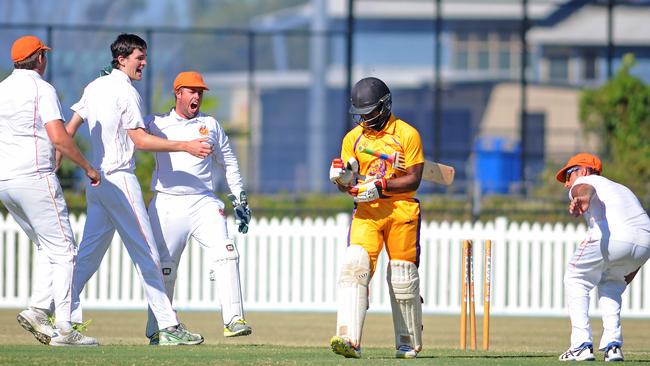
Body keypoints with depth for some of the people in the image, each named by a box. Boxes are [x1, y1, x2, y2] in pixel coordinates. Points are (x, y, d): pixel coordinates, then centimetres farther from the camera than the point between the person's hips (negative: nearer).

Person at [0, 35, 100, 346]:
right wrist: (87, 167, -7)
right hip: (34, 178, -8)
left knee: (46, 247, 17)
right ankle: (63, 329, -9)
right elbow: (59, 138, -17)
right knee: (62, 250, -3)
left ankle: (38, 311, -1)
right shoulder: (42, 89, -8)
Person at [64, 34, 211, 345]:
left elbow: (69, 129, 17)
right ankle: (168, 326, -7)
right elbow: (140, 140, -16)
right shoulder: (126, 92, -11)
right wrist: (186, 147, -16)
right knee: (146, 253, -6)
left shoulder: (95, 87, 15)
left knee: (89, 253, 10)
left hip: (96, 181, 9)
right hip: (119, 178, -9)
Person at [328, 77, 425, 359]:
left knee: (403, 278, 4)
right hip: (366, 211, 2)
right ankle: (349, 339, -29)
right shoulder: (353, 138, 9)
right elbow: (348, 185, 10)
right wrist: (342, 178, -14)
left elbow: (413, 179, -9)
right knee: (354, 266, -19)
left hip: (401, 209, -2)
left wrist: (380, 186, -20)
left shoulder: (406, 134, -4)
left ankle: (409, 343, 23)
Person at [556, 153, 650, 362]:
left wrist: (582, 199, -31)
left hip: (610, 235, -6)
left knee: (575, 281, 17)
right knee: (610, 283, 32)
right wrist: (629, 275, 42)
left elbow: (586, 189, -5)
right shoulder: (622, 188, 41)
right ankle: (613, 345, 18)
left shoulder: (581, 182, 22)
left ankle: (582, 346, 6)